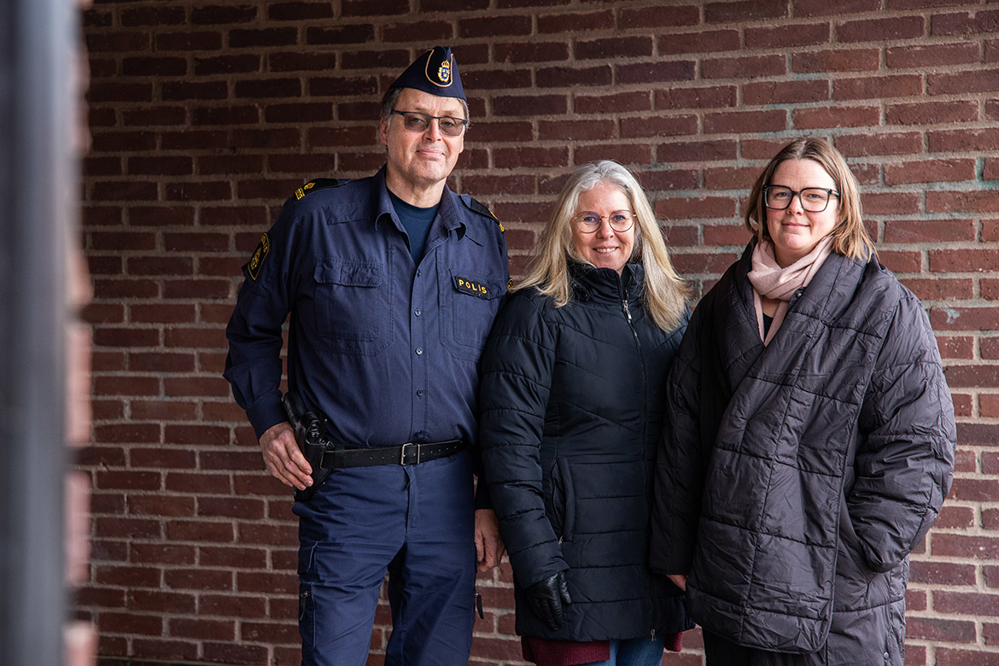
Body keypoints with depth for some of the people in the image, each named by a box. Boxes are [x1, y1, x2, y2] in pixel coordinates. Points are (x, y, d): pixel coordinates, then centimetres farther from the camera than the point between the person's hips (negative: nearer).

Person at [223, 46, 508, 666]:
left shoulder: (485, 237, 7)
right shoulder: (317, 216, -2)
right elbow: (252, 329, 10)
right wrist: (270, 422, -3)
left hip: (448, 486, 3)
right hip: (345, 488, -3)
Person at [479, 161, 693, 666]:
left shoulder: (668, 311, 10)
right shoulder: (537, 312, -6)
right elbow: (509, 444, -11)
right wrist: (537, 561, -16)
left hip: (657, 552, 5)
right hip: (575, 545, -5)